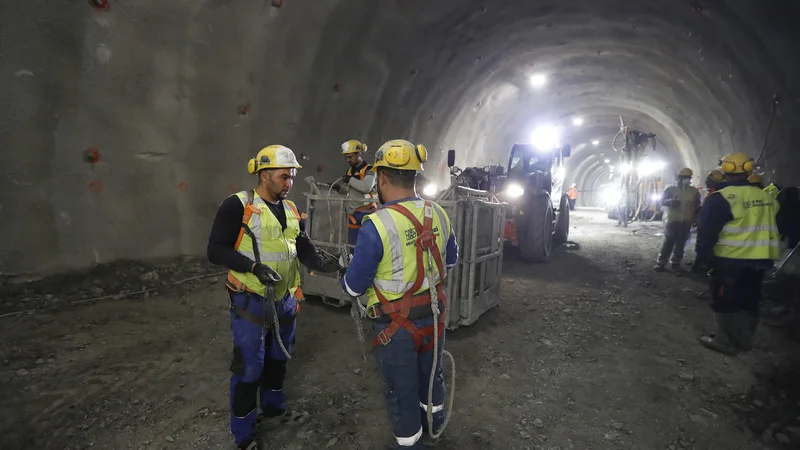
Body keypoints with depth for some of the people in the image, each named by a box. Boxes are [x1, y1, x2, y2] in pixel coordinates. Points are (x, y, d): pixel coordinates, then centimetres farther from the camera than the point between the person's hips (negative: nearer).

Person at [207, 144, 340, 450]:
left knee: (278, 359, 22)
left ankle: (274, 409, 44)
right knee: (249, 367, 5)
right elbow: (216, 250, -16)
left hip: (285, 300, 7)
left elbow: (305, 250, 2)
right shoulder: (238, 205, -14)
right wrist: (254, 267, -27)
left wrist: (321, 263, -17)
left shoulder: (292, 210, 6)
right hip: (250, 301, -6)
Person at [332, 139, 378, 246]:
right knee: (352, 243, 14)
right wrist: (338, 188, 0)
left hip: (366, 212, -7)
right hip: (352, 212, 7)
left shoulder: (369, 170, -9)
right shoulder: (349, 171, 14)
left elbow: (366, 187, -26)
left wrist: (350, 180, -19)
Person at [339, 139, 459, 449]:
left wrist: (344, 280, 6)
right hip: (434, 315, 7)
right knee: (431, 376, 28)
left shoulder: (376, 225, -26)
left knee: (401, 391, 16)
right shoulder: (439, 214, -7)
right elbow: (451, 260, 11)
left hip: (397, 324, -6)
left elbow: (354, 286, -17)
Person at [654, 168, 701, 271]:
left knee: (681, 243, 6)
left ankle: (675, 262, 16)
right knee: (668, 241, -5)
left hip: (686, 222, 3)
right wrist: (670, 201, -29)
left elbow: (697, 206, 17)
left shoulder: (694, 191, 10)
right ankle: (661, 262, 0)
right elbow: (662, 201, -8)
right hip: (672, 220, -3)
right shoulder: (671, 189, 1)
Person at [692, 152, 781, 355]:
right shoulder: (766, 197, 7)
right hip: (760, 258, 7)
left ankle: (725, 341, 9)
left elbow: (707, 232, -16)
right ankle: (745, 339, 28)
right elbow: (769, 228, 17)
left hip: (730, 259, -7)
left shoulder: (721, 198, -15)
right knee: (749, 300, 17)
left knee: (724, 301, 4)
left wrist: (702, 258, -9)